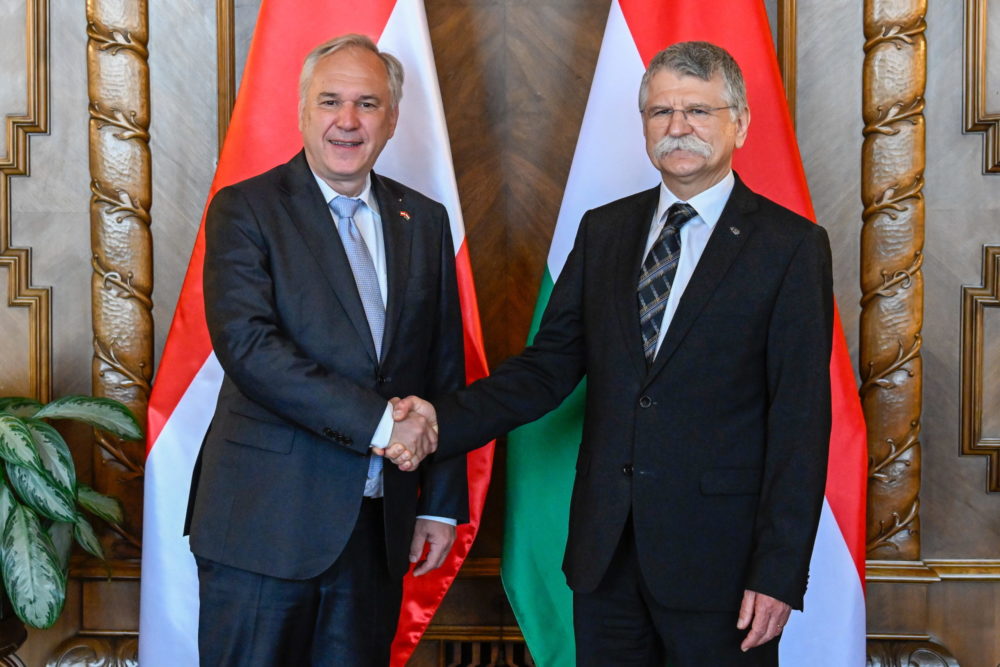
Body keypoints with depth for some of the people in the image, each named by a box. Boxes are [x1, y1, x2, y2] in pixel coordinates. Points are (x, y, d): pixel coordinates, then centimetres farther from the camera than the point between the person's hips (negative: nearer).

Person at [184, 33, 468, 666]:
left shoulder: (425, 221, 11)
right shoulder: (244, 209, -3)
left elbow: (445, 370, 13)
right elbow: (246, 345, -17)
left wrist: (441, 503, 9)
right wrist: (375, 420, -20)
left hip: (379, 522, 4)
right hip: (266, 520, -4)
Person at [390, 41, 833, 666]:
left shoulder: (791, 245, -4)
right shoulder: (604, 231, 10)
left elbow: (800, 421, -8)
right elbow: (550, 365, 7)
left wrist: (779, 573, -12)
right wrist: (445, 419, -10)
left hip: (717, 555, -4)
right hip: (605, 545, 4)